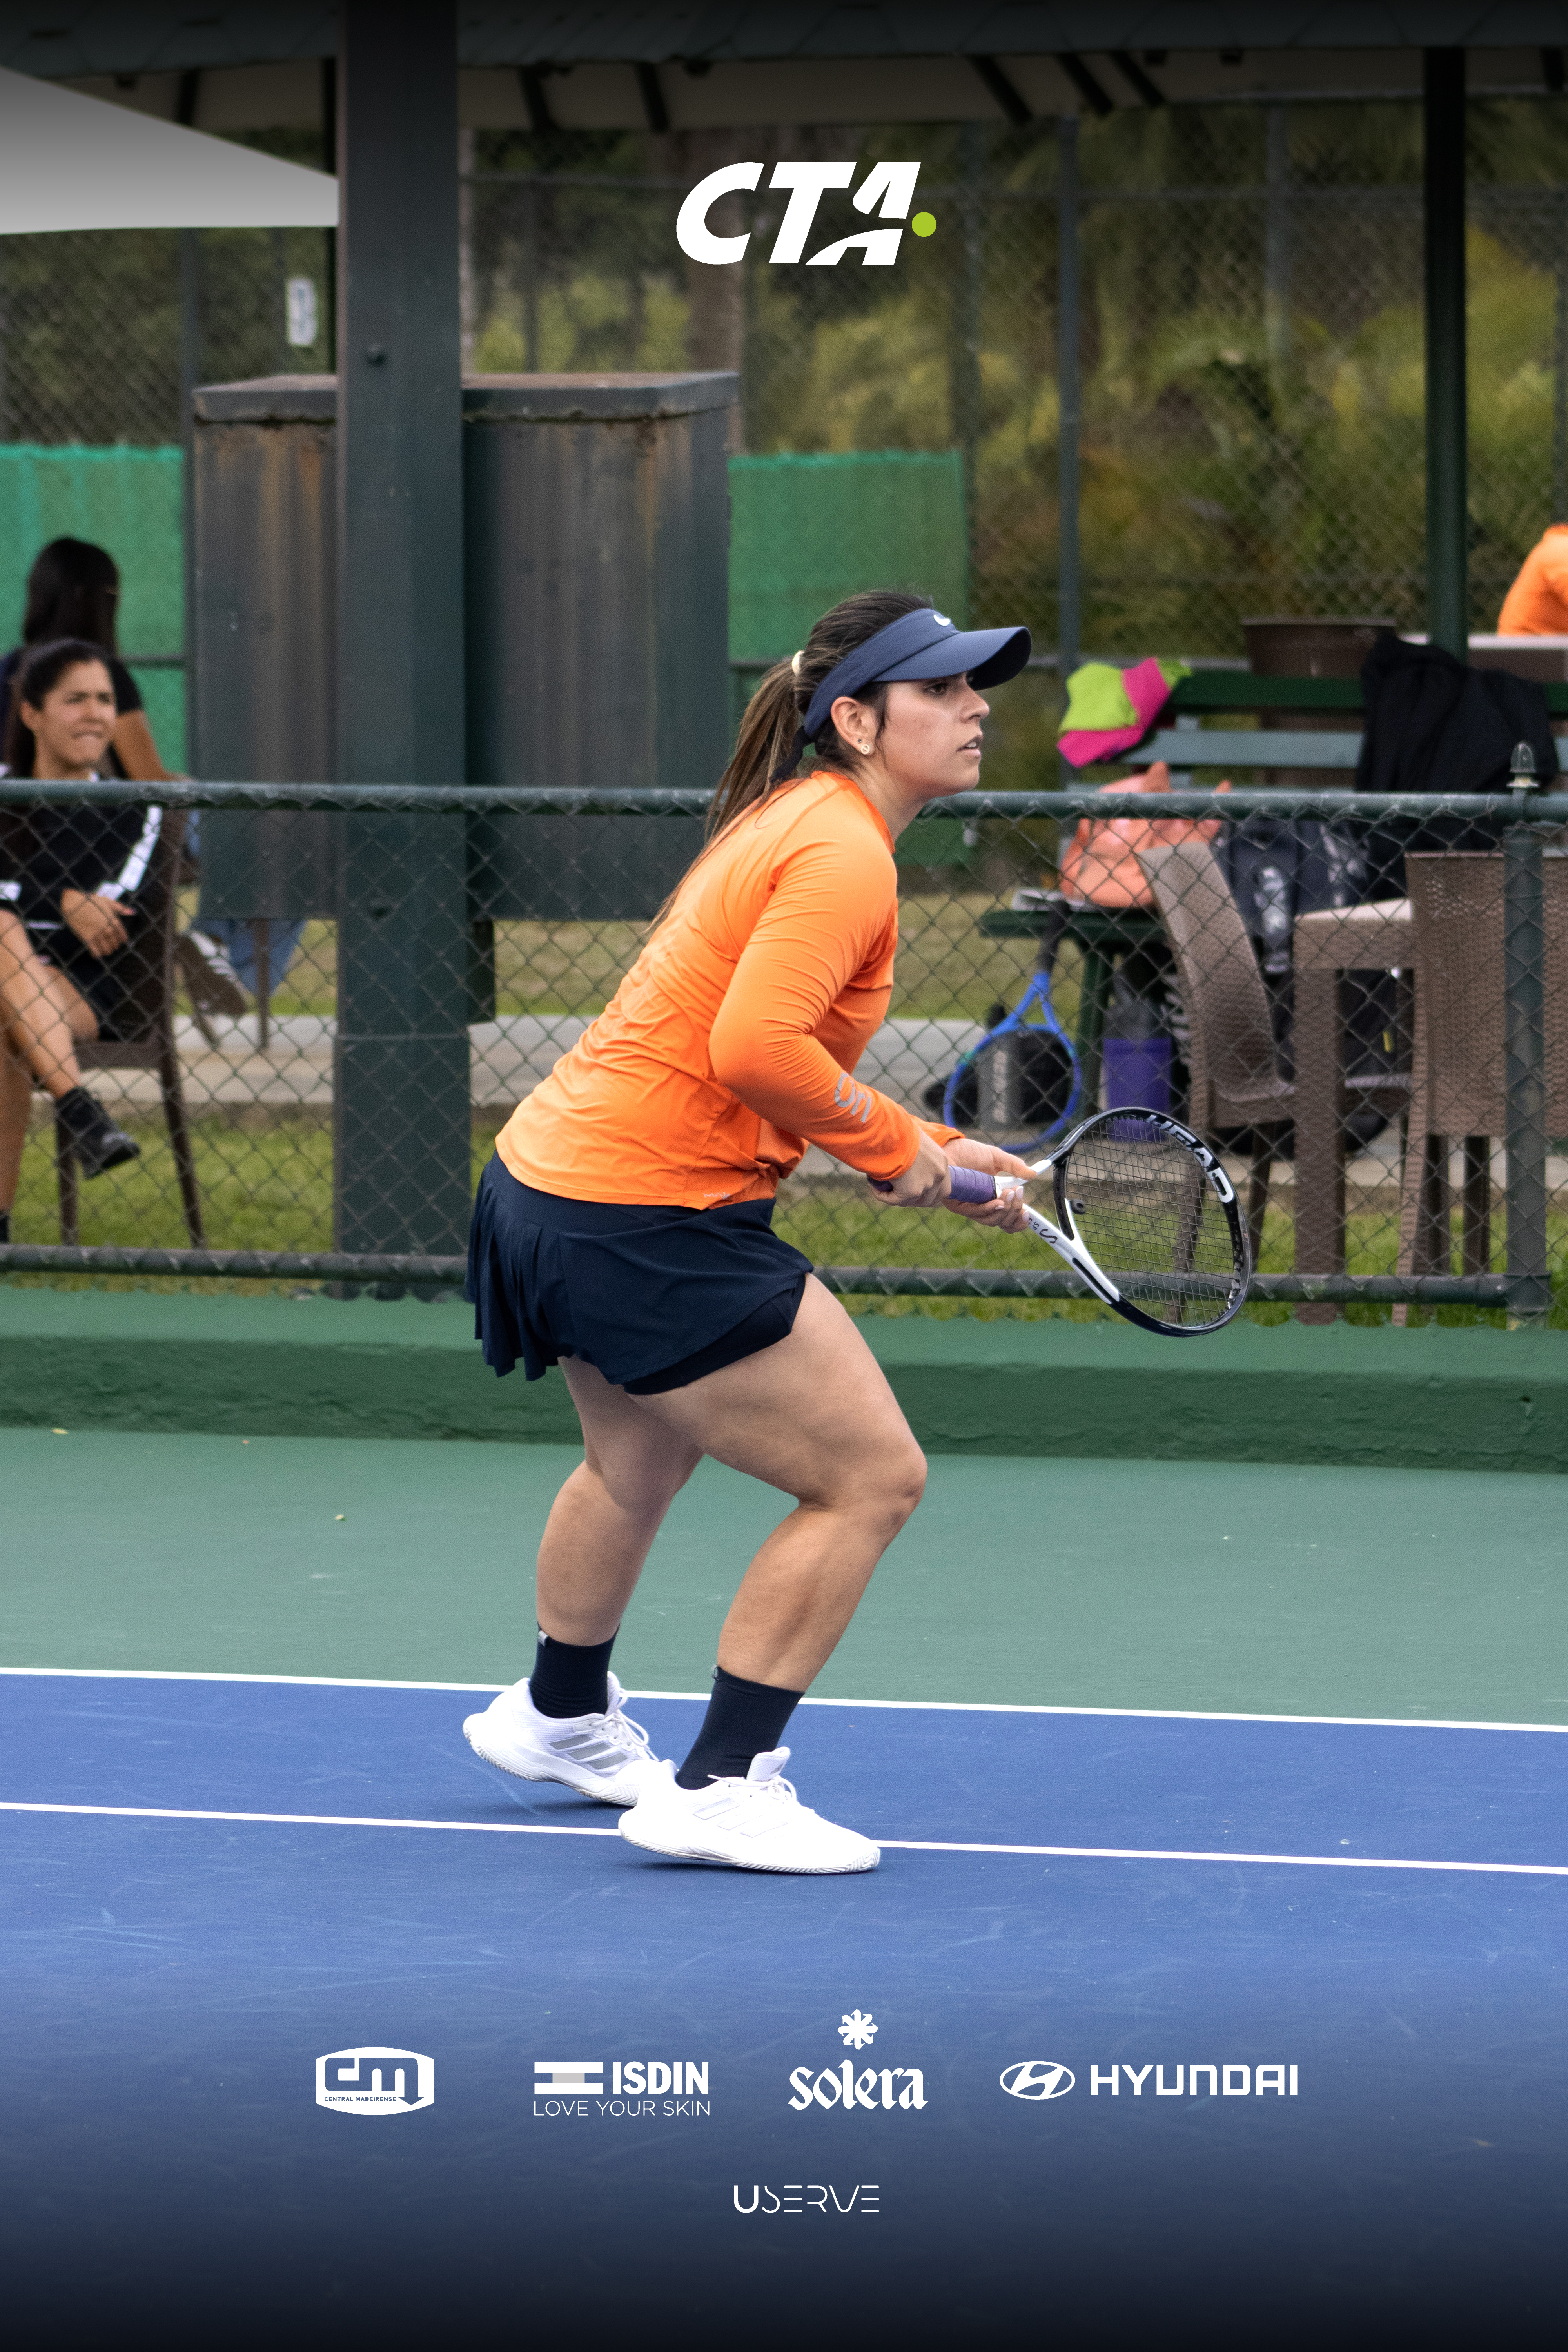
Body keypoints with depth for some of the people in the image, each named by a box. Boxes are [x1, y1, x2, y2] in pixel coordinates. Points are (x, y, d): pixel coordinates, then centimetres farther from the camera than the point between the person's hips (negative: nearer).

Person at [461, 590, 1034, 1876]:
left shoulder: (794, 824, 12)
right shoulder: (843, 855, -19)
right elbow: (756, 1051, -31)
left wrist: (933, 1154, 10)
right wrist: (886, 1138, -15)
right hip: (647, 1225, -11)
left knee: (642, 1458, 34)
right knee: (872, 1479, -7)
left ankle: (560, 1716, 57)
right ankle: (723, 1786, -3)